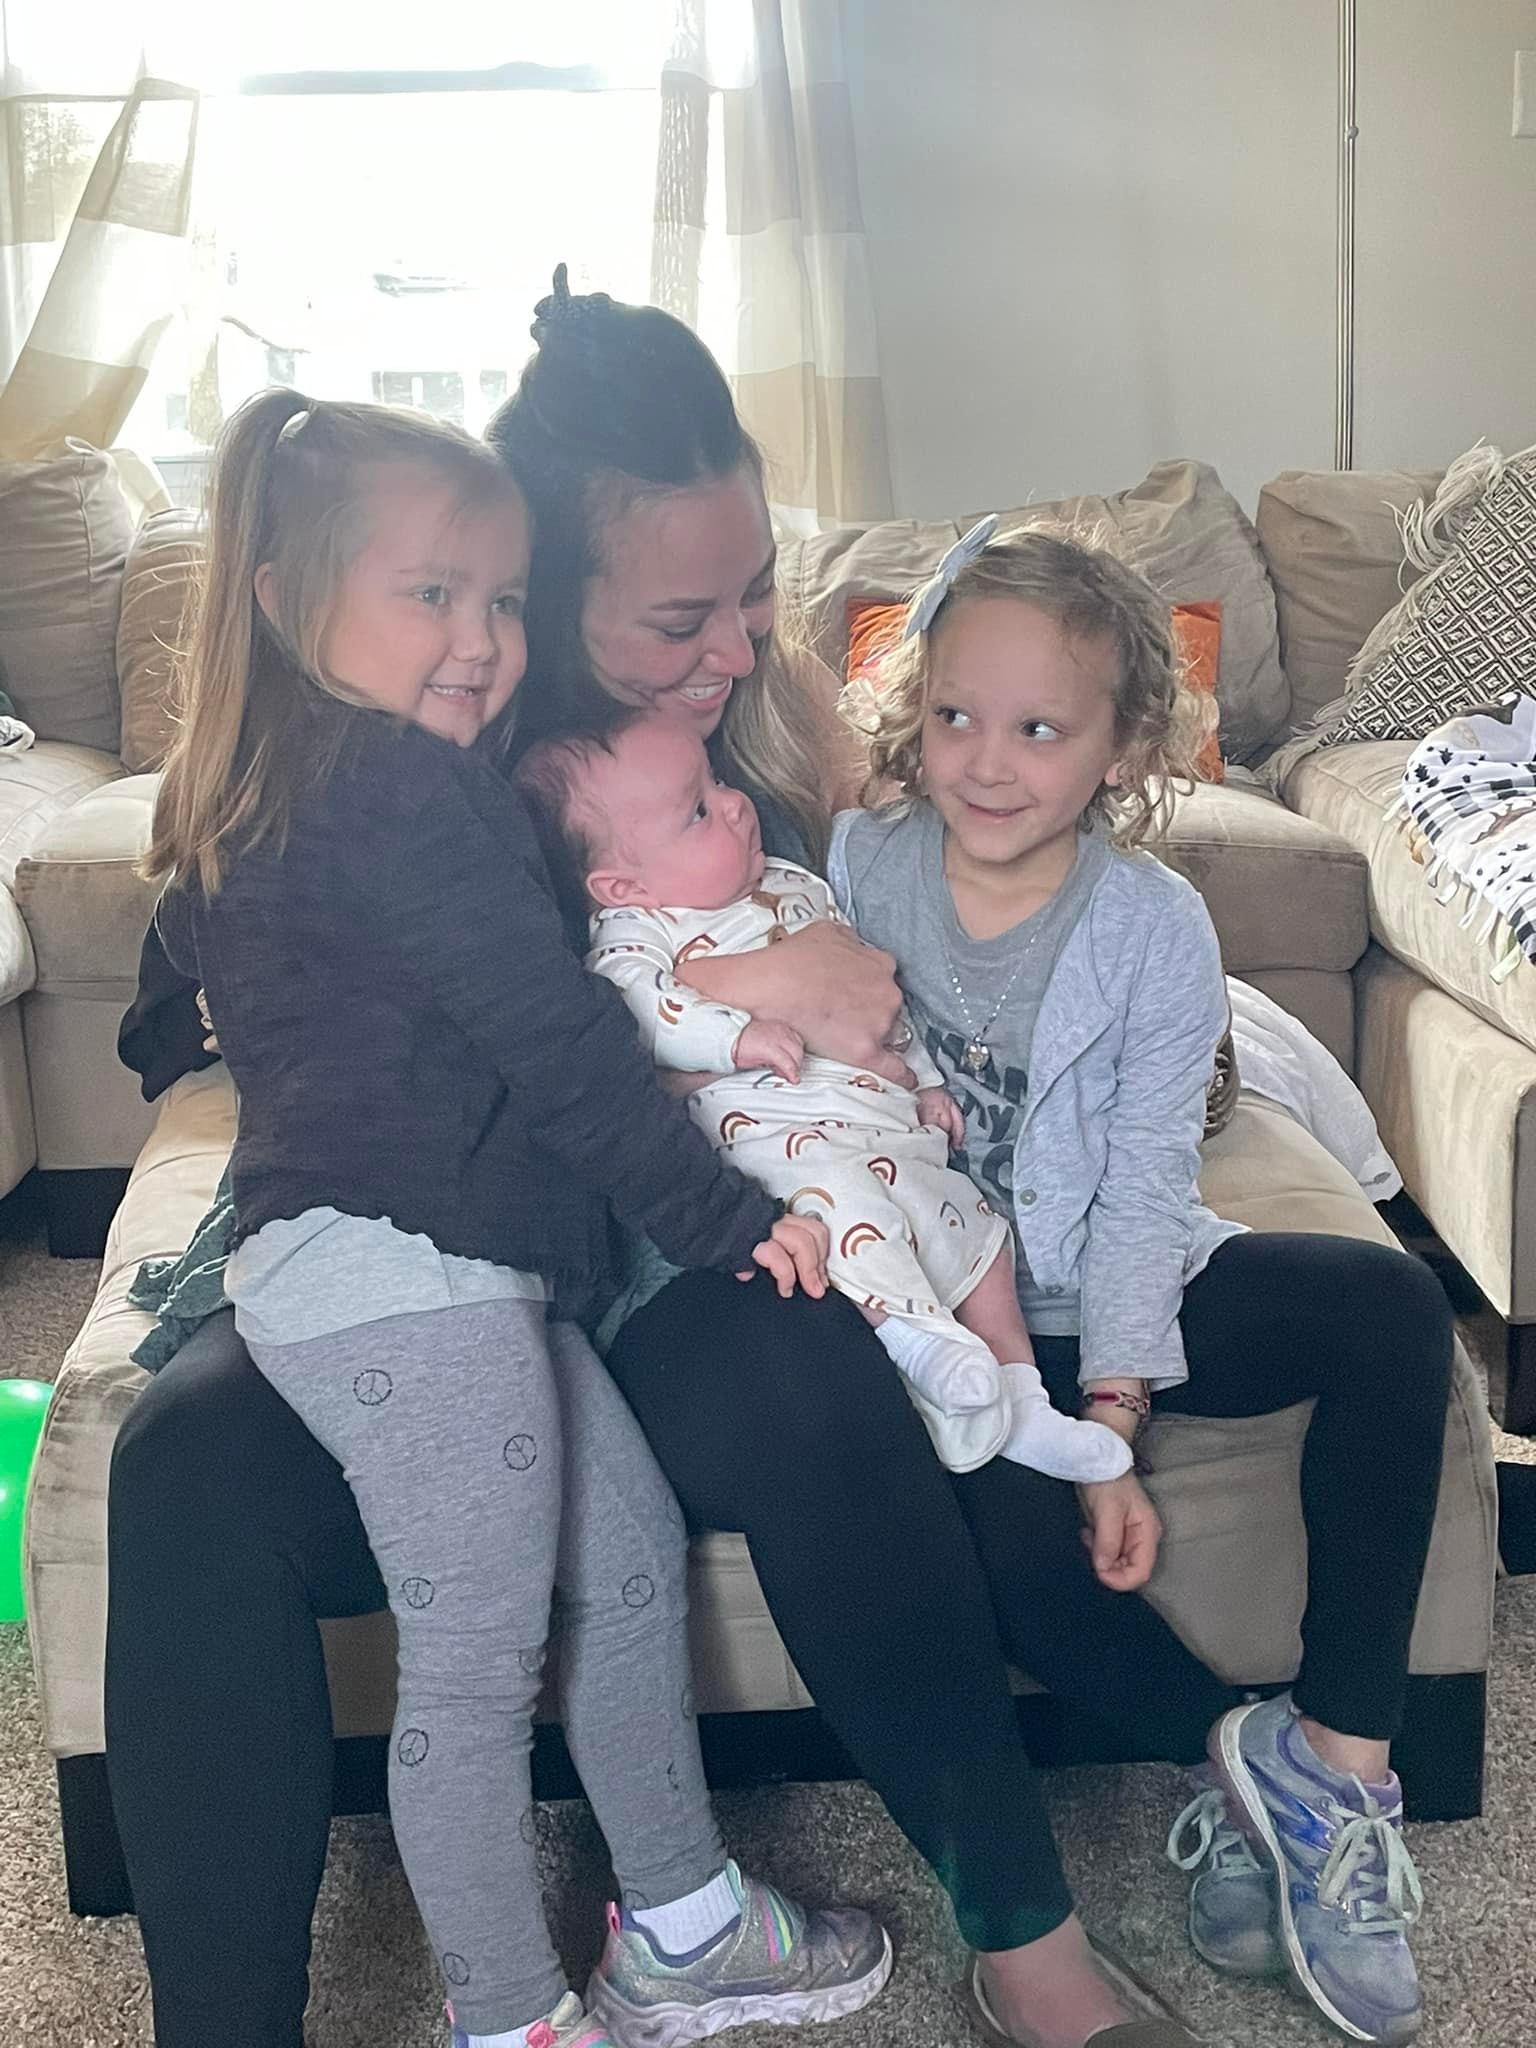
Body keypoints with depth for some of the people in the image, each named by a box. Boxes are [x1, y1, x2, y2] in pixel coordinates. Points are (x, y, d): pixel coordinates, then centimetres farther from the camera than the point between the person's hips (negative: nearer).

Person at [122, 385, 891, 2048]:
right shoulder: (405, 793, -17)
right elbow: (552, 1038, -19)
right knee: (477, 1673, 2)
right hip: (404, 1283, -11)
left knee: (633, 1555, 18)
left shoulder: (269, 803, 15)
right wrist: (724, 1218, -10)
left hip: (449, 1281, 11)